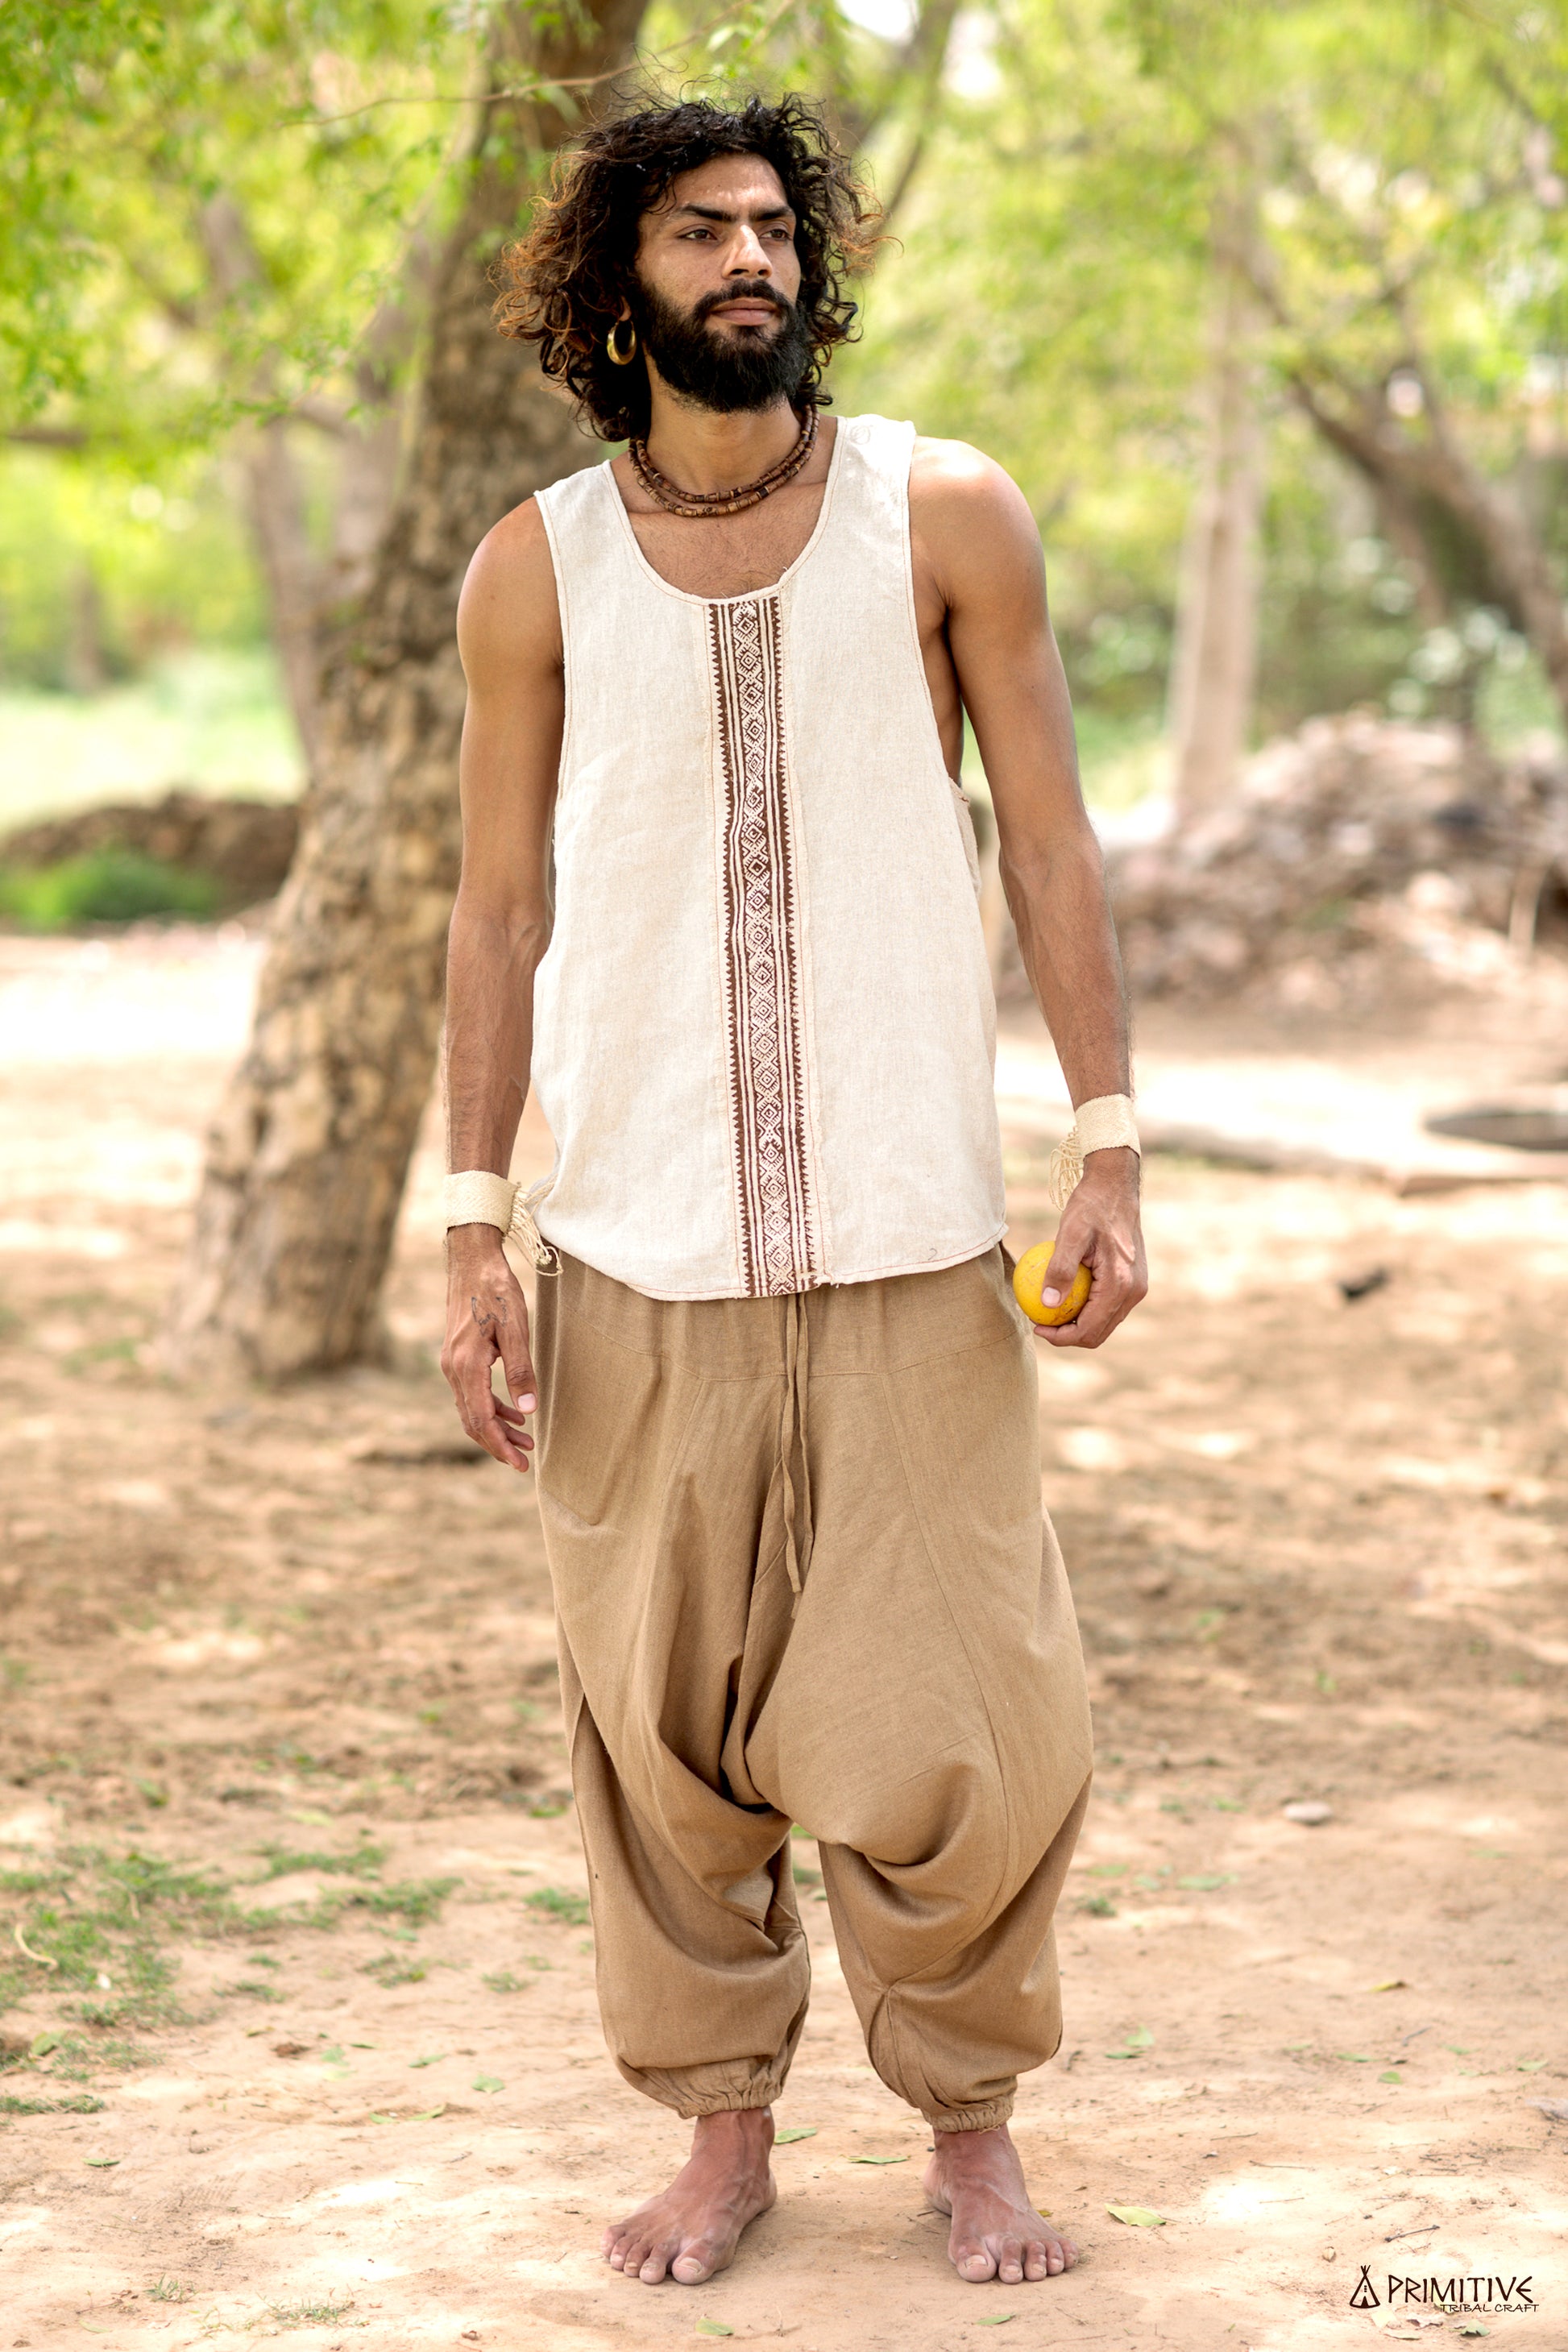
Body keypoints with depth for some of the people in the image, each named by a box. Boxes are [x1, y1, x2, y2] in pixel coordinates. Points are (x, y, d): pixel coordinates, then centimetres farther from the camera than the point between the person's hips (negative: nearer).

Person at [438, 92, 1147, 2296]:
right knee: (664, 1723, 6)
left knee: (951, 1728, -1)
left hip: (912, 1238, -1)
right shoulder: (537, 570, 4)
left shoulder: (950, 520, 2)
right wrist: (474, 1228, 1)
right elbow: (502, 904, 7)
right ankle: (726, 2129, 23)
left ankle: (972, 2124, 20)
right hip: (638, 1259, 1)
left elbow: (1052, 844, 4)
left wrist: (1112, 1145, -4)